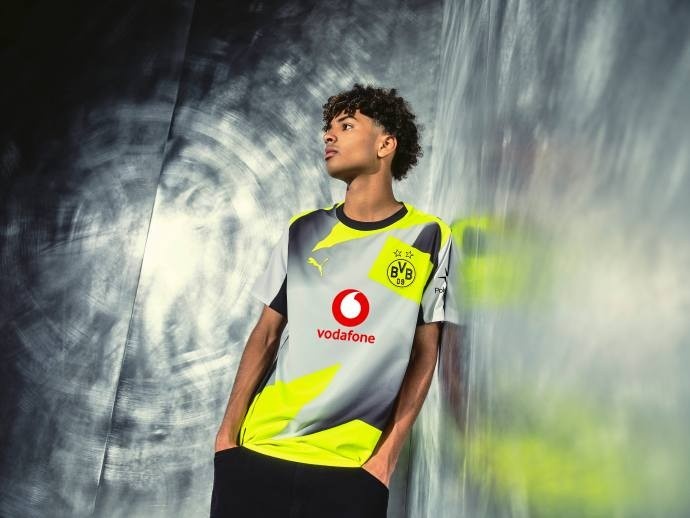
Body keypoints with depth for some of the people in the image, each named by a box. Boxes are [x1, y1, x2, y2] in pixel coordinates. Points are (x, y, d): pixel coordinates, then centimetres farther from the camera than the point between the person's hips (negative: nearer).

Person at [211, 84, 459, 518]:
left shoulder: (429, 238, 0)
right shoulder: (303, 232, 7)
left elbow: (424, 355, 1)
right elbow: (266, 335, 7)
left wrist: (389, 453, -5)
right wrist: (228, 432, 0)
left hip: (352, 464, -2)